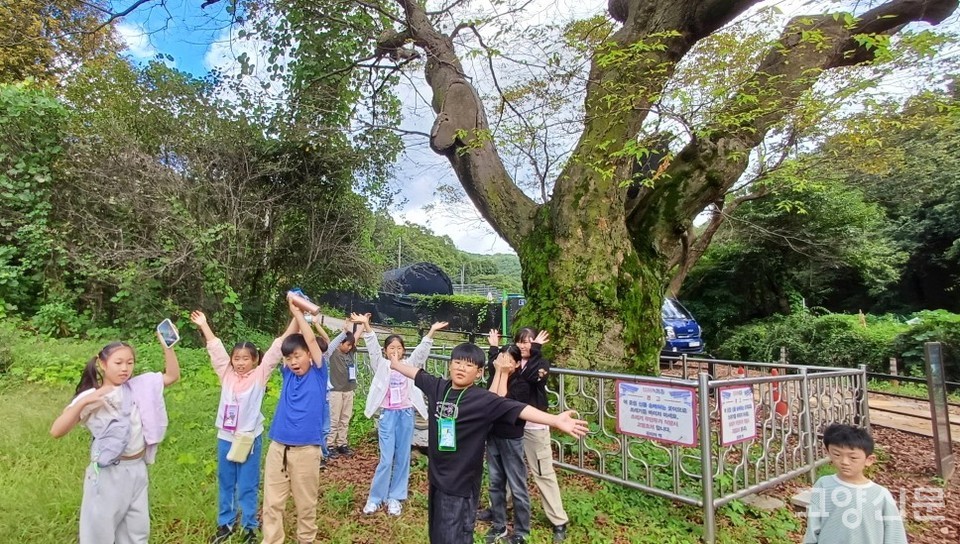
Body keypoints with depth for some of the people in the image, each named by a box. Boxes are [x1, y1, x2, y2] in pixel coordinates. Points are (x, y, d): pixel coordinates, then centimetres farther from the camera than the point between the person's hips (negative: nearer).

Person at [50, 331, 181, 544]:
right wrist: (83, 402, -31)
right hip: (109, 473, -4)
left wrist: (167, 346, -13)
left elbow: (172, 376, 0)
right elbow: (56, 431, -18)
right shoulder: (90, 397, -12)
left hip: (137, 469, 4)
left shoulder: (139, 386, -2)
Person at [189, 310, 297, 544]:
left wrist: (296, 318, -20)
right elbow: (215, 348, 7)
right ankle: (225, 524, 35)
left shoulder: (260, 375, -7)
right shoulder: (226, 374, 2)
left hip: (250, 439, -4)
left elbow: (279, 346, -14)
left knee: (248, 486, 8)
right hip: (225, 438, 4)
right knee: (225, 484, 18)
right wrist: (204, 325, 12)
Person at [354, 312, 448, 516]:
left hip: (406, 414, 2)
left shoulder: (409, 365, 7)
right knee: (386, 459, -3)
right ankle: (375, 498, 15)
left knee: (402, 458, 8)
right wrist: (366, 325, -24)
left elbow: (422, 350, -5)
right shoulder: (381, 365, 2)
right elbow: (372, 347, -10)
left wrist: (431, 331, -19)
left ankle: (395, 498, 22)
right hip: (387, 415, -2)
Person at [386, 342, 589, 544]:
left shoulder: (482, 399, -18)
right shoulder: (438, 387, -2)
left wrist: (556, 421, -39)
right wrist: (397, 364, 34)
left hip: (461, 484, -6)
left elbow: (517, 408, -29)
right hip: (436, 477, 6)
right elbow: (418, 374, 16)